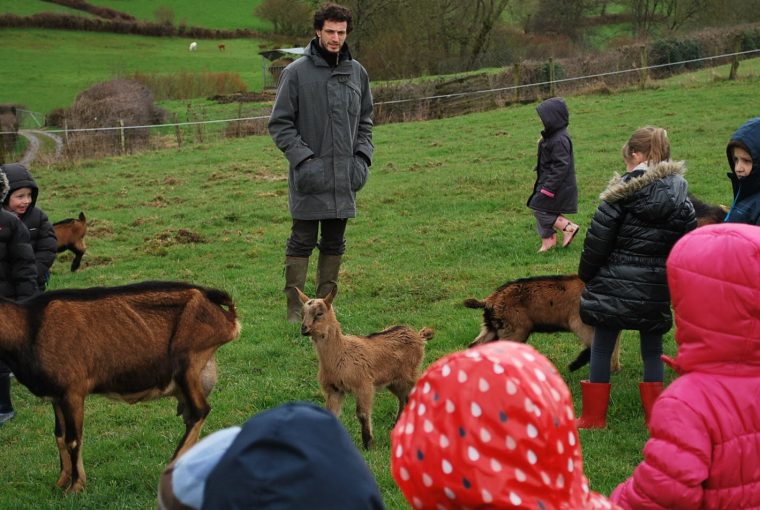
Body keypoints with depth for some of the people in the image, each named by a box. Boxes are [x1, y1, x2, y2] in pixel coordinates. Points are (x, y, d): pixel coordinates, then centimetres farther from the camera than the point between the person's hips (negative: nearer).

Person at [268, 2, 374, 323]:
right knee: (302, 242, -1)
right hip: (310, 176, -5)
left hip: (345, 176, 5)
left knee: (334, 243, 10)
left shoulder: (357, 72, 9)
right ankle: (295, 309, 6)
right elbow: (280, 123, -4)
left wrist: (363, 157, 4)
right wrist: (302, 159, -14)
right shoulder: (296, 72, -6)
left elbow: (365, 120, 19)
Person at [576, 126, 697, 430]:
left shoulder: (621, 195, -12)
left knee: (601, 350, 8)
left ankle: (594, 417, 14)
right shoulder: (681, 202, 2)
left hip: (615, 289, -4)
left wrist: (586, 275, 6)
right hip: (656, 292, 4)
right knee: (652, 352, 15)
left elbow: (597, 242, -9)